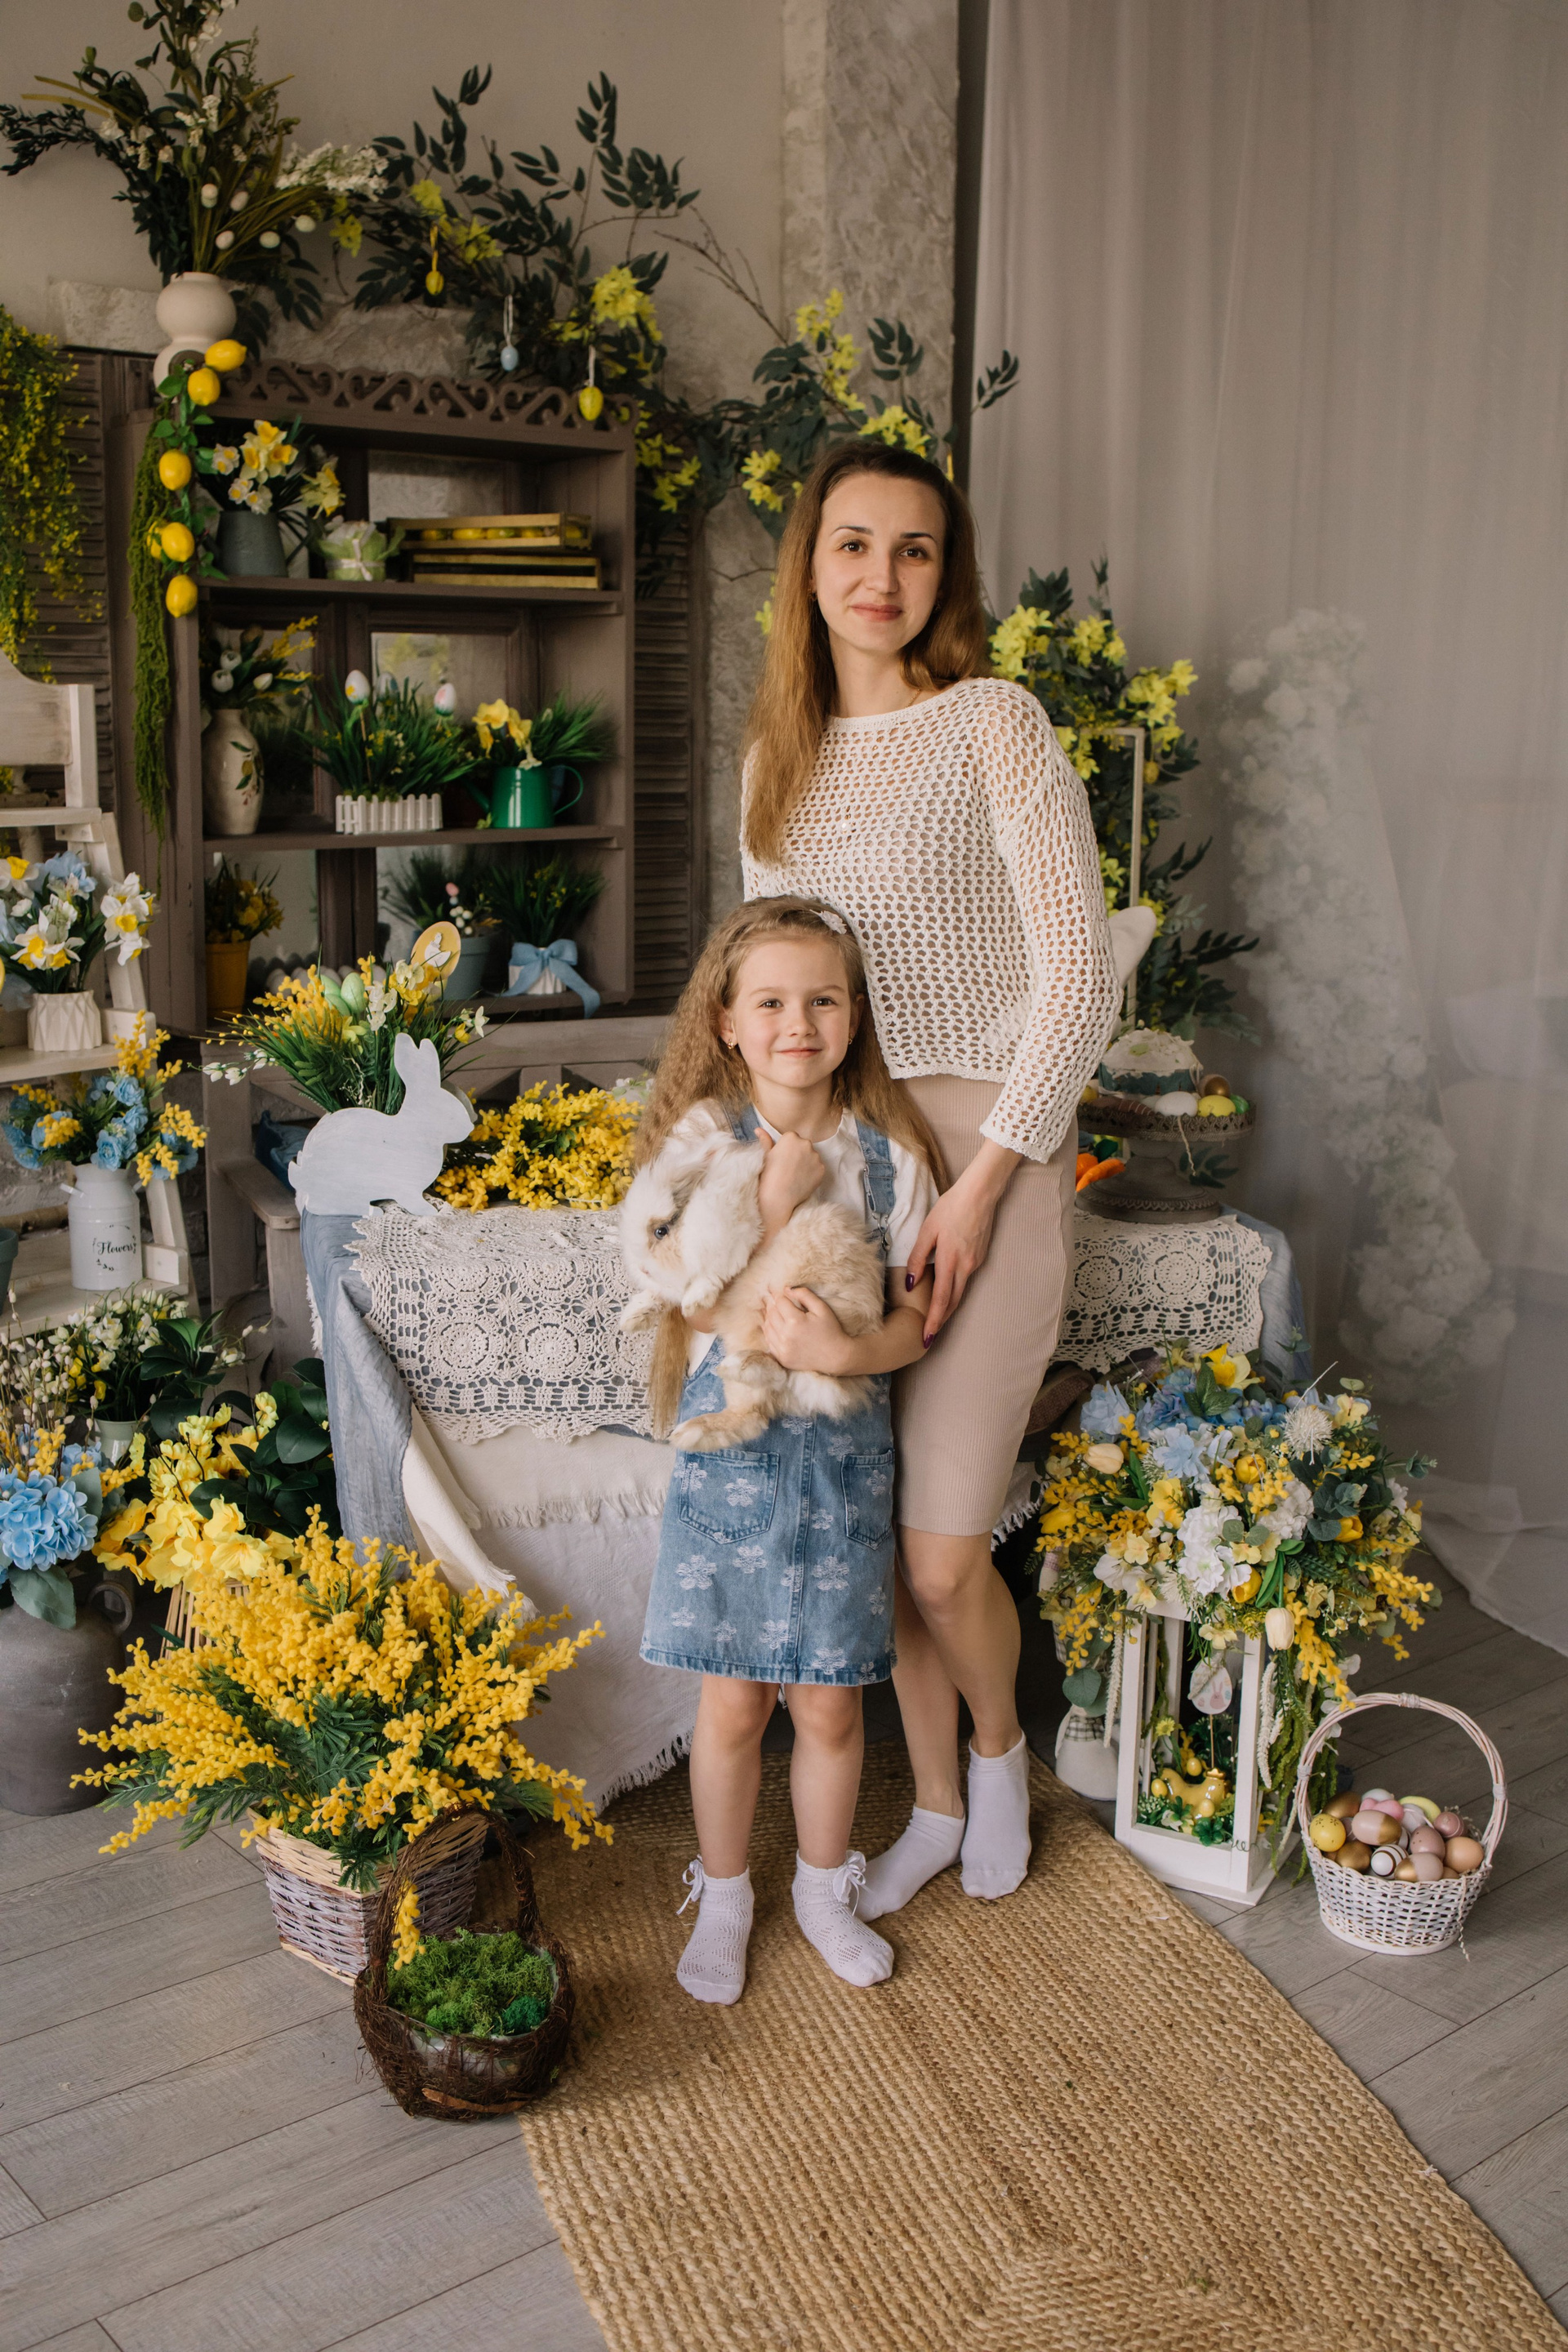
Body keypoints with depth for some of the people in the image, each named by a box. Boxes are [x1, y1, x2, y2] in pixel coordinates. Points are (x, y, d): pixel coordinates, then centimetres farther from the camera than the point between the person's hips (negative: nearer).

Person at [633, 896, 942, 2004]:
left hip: (845, 1447, 2)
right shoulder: (703, 1136, -7)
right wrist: (780, 1194, -20)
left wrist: (847, 1350, -22)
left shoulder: (888, 1151, -1)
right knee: (733, 1704, 8)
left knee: (829, 1703, 11)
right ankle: (723, 1897, 31)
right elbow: (707, 1308, -13)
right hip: (733, 1442, -1)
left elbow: (915, 1319, -2)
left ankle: (825, 1889, 35)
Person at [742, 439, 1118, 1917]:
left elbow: (1079, 974, -12)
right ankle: (934, 1807, 33)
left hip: (983, 1151, -5)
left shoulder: (991, 724, -7)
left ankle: (1000, 1746, 30)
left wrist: (977, 1191, -16)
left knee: (941, 1561, -3)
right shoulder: (775, 754, 11)